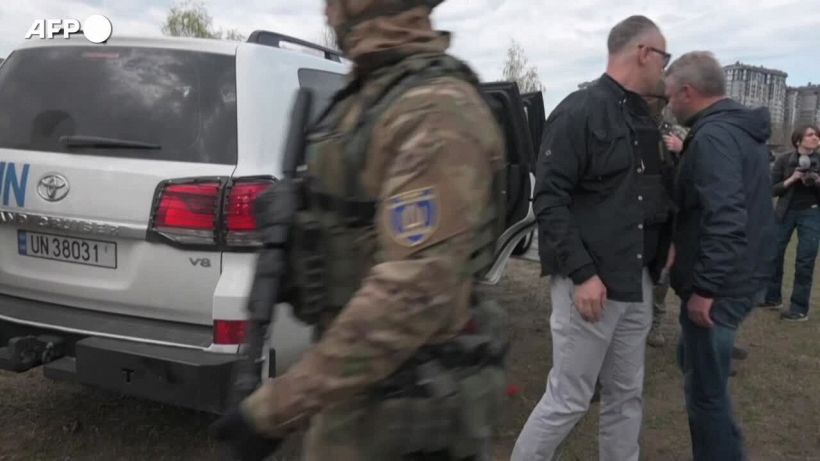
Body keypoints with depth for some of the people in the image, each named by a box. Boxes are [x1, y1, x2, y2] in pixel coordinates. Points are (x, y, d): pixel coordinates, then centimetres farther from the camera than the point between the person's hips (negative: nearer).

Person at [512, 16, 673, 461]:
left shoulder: (644, 120, 14)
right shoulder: (580, 111, -12)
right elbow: (549, 200, -17)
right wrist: (581, 273, -21)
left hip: (636, 284, 8)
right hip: (590, 282, -8)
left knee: (626, 397, 16)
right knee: (568, 399, 1)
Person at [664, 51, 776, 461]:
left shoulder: (712, 137, -19)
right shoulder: (743, 130, 12)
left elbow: (725, 221, -28)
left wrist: (705, 288, -25)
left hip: (717, 287, -10)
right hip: (738, 278, 10)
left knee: (704, 390, 1)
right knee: (698, 369, 24)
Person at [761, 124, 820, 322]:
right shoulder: (784, 160, -3)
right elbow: (772, 189, -4)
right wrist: (791, 179, -18)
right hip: (785, 213, 1)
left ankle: (800, 308, 7)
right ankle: (772, 297, 26)